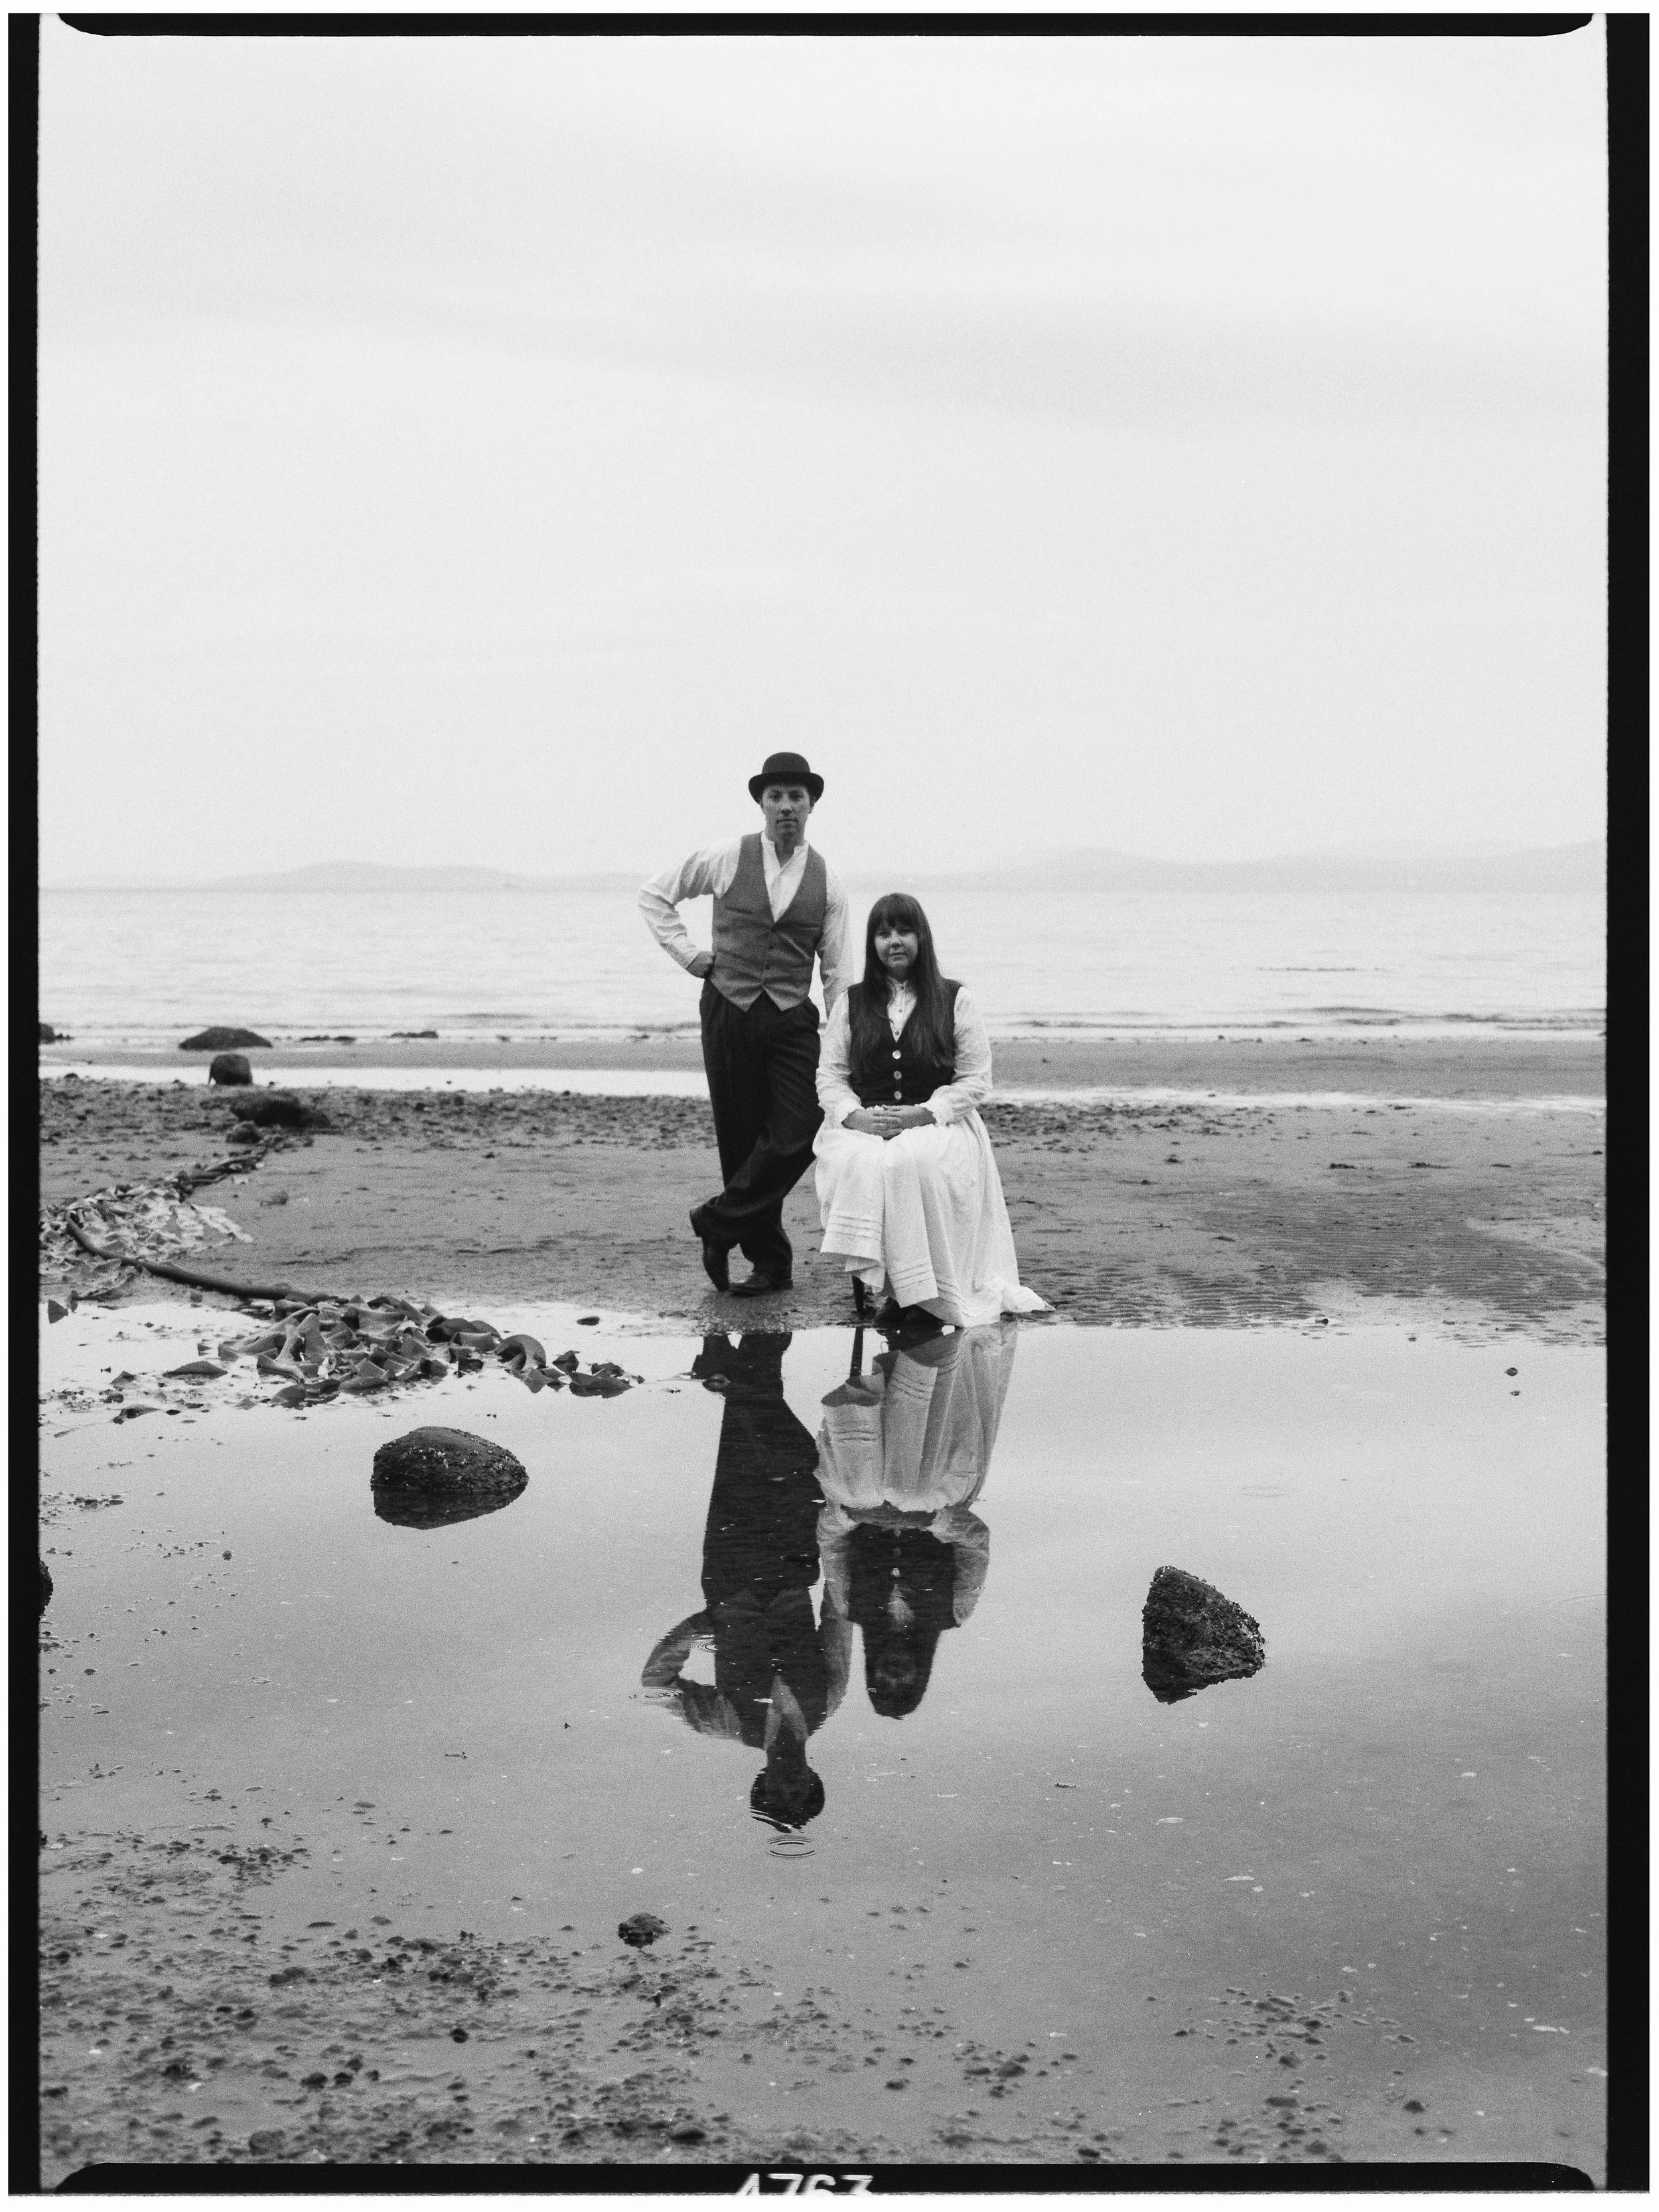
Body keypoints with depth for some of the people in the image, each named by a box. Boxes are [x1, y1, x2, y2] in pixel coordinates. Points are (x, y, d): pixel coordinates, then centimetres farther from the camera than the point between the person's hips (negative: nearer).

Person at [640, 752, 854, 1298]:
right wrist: (687, 953, 3)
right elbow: (654, 894, 13)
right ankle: (770, 1260, 13)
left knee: (796, 1138, -14)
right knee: (741, 1139, 2)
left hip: (792, 1022, 1)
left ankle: (718, 1223, 4)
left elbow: (836, 972, 7)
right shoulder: (724, 859, 2)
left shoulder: (826, 884, 6)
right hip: (729, 1012, -1)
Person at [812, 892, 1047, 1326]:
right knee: (856, 1165, -35)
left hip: (938, 1124, -2)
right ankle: (868, 1273, -21)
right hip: (862, 1126, 2)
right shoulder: (851, 1002, 15)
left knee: (910, 1163, -37)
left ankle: (910, 1286, -23)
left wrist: (921, 1114, -12)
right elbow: (830, 1074, 11)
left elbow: (975, 1079, 3)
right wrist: (854, 1115, -10)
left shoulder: (955, 1001, 7)